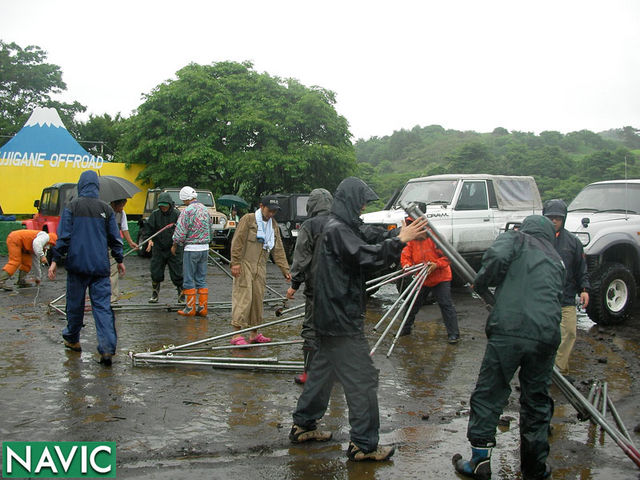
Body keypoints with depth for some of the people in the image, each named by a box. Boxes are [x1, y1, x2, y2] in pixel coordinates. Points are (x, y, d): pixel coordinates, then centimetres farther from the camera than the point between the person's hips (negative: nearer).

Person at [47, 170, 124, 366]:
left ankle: (72, 339, 30)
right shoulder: (106, 209, 4)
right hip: (100, 266, 1)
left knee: (75, 303, 14)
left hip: (77, 264, -1)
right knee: (103, 305, -2)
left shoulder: (72, 206, -2)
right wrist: (119, 260, 21)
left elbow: (63, 236, -5)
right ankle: (107, 348, -12)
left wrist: (55, 260, 0)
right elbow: (115, 238, 10)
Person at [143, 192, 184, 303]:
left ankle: (182, 295, 11)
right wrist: (149, 240, -12)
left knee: (177, 273, -2)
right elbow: (148, 228, 4)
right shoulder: (155, 214, 3)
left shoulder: (177, 214, -5)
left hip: (174, 249, -3)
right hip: (158, 249, 3)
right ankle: (154, 295, 22)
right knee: (156, 273, 6)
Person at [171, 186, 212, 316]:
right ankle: (203, 308, 11)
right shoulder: (205, 209, 9)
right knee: (201, 279, 11)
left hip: (191, 248, -7)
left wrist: (174, 245, 2)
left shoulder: (187, 211, -13)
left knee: (188, 279, 1)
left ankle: (190, 308, 3)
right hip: (205, 248, 7)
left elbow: (180, 232, -13)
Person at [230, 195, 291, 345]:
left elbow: (278, 249, 16)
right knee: (243, 298, -11)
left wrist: (285, 269, 9)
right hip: (244, 265, -6)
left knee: (258, 300, 9)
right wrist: (235, 262, -16)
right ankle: (237, 335, -10)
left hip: (260, 268, 7)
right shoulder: (248, 219, -4)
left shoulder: (273, 225, 15)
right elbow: (237, 241, -9)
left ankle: (254, 334, 18)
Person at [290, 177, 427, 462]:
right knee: (362, 379, -4)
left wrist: (395, 234, 3)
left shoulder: (339, 227, 15)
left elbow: (368, 240, 16)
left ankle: (303, 426, 32)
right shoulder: (338, 230, -18)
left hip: (331, 317, 11)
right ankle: (364, 445, 3)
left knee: (324, 369, 21)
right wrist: (399, 241, -24)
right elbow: (367, 256, -29)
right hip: (341, 319, -11)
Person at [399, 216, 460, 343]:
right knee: (413, 304, 12)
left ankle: (453, 334, -3)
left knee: (446, 304, -8)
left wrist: (436, 264, -30)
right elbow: (405, 256, 0)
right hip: (422, 279, 6)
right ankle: (406, 329, 28)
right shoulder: (411, 242, 2)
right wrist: (406, 264, -22)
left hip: (440, 278, -6)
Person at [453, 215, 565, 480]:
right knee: (536, 402, 16)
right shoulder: (556, 261, 26)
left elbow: (497, 256, -11)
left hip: (508, 331, -5)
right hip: (546, 336, 5)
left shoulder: (516, 238, 10)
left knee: (488, 396, 5)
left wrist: (481, 283, 3)